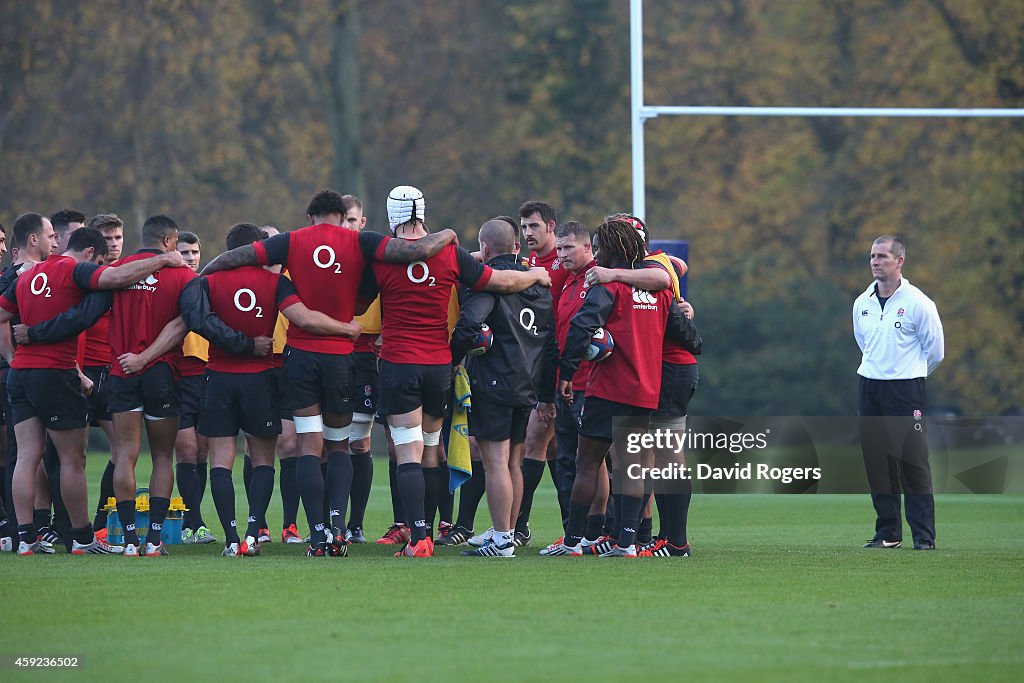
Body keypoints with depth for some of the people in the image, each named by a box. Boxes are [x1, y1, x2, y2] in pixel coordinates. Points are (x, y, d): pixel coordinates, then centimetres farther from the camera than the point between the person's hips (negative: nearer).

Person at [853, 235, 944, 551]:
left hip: (906, 388, -5)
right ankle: (888, 533, 12)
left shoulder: (918, 303, -7)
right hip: (870, 387, 5)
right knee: (877, 462, 5)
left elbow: (935, 349, 1)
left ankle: (924, 536, -6)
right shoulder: (862, 303, 9)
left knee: (913, 462, -9)